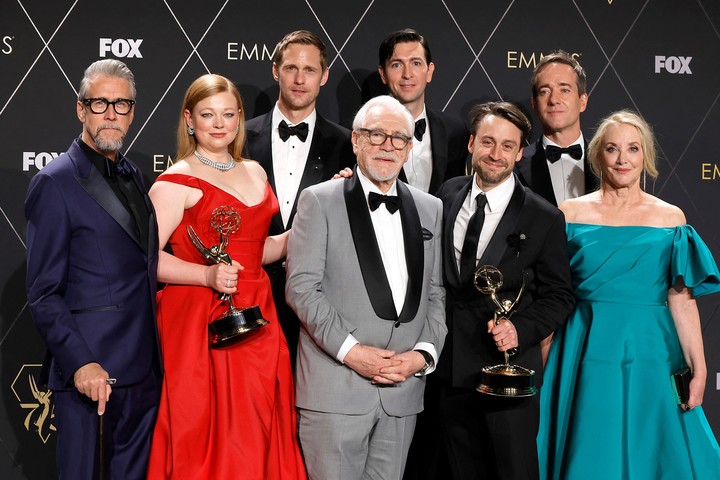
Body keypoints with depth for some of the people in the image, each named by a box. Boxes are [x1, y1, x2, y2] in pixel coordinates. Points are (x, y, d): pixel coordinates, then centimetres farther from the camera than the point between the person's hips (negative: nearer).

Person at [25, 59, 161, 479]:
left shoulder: (133, 176, 14)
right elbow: (44, 294, -10)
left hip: (144, 368, 7)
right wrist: (80, 363, -20)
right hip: (90, 373, -7)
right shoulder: (56, 183, -8)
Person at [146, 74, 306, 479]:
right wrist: (208, 276, -25)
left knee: (257, 435, 7)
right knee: (204, 435, -2)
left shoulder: (254, 173, 14)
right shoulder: (176, 182, -6)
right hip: (198, 321, -6)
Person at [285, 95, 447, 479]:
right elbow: (301, 286, -6)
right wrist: (350, 350, -14)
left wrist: (424, 353, -4)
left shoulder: (431, 210, 14)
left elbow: (437, 293, 12)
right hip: (335, 388, -4)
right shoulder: (320, 201, 2)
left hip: (403, 389, 4)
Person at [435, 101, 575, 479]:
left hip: (507, 365, -4)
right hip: (451, 365, 4)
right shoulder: (448, 195, 4)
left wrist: (520, 330, -18)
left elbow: (558, 296, -4)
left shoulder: (545, 219, -8)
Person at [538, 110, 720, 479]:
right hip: (587, 355, 0)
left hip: (649, 354, 0)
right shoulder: (571, 214, 3)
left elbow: (681, 300, -1)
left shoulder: (670, 218, 4)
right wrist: (541, 367, -1)